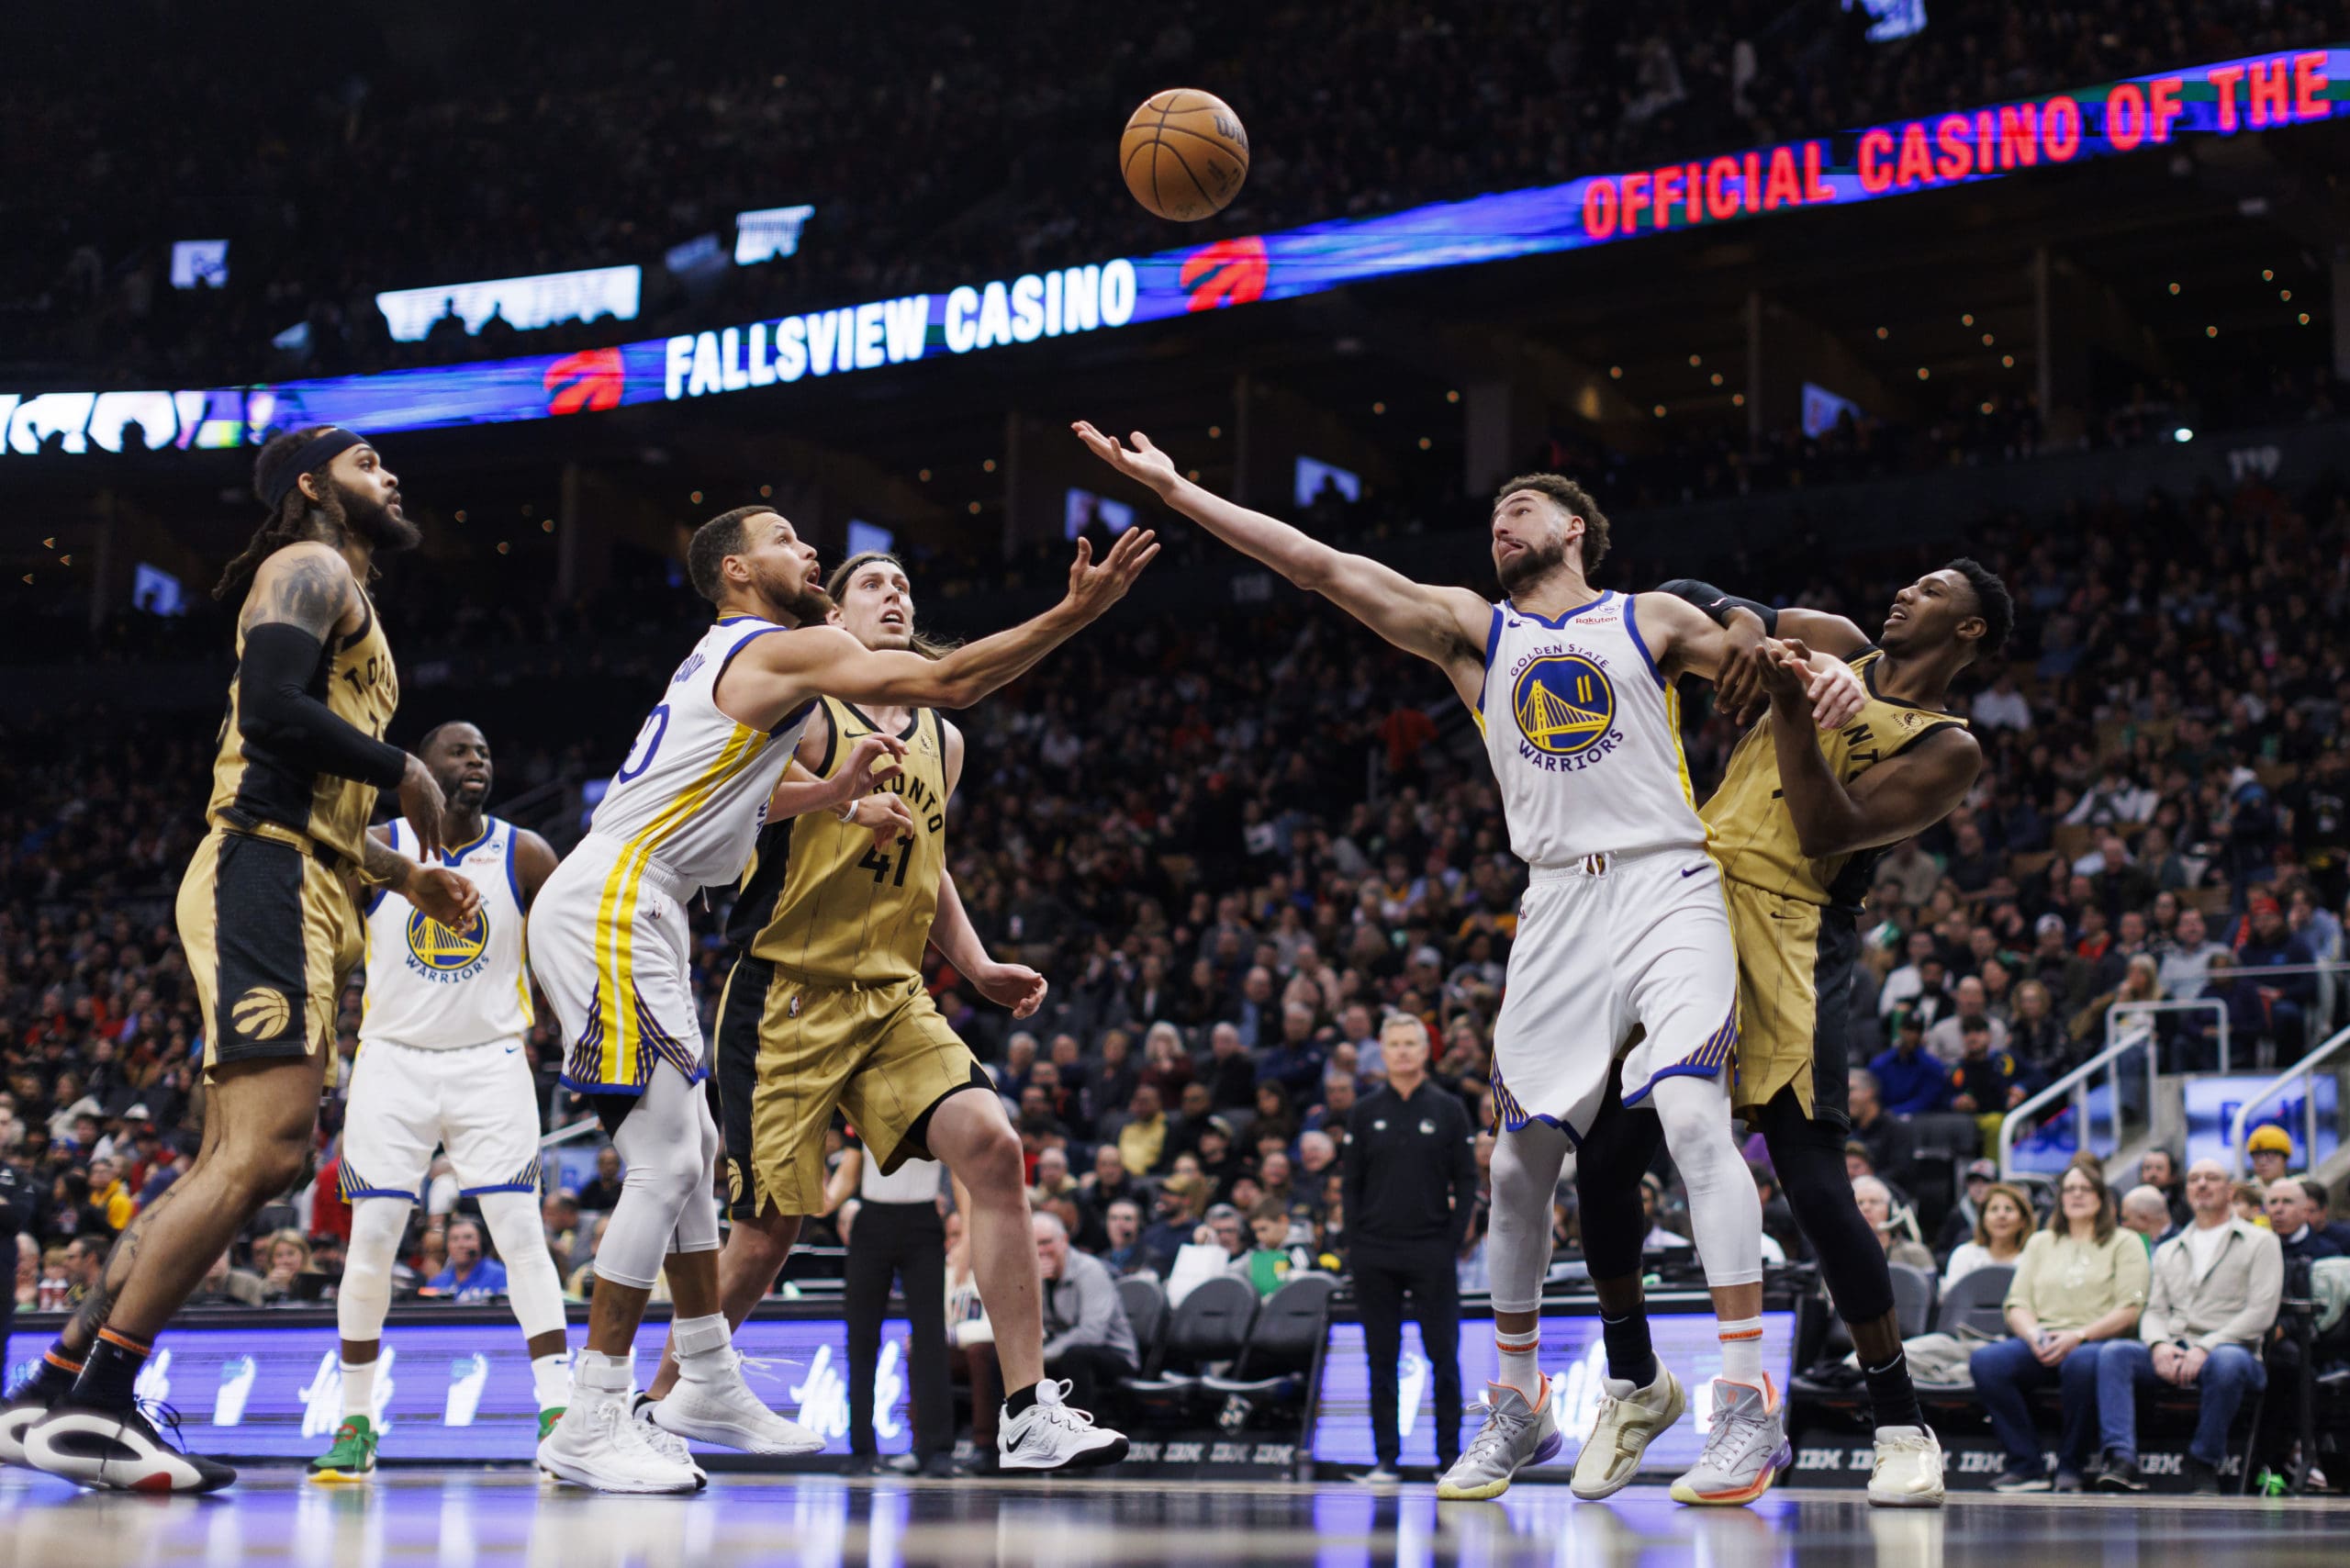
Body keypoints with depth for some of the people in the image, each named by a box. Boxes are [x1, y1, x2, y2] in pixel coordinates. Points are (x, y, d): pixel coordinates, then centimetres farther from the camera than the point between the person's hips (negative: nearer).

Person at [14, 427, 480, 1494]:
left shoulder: (341, 596, 30)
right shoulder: (311, 570, -2)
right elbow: (270, 709, -20)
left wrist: (406, 878, 26)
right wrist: (404, 773, -10)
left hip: (299, 891, 11)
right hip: (262, 882, -11)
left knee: (239, 1166, 7)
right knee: (260, 1154, -19)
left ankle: (50, 1396, 8)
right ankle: (92, 1407, -19)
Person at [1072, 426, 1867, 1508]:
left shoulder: (1653, 620, 11)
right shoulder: (1472, 629, 14)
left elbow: (1771, 680, 17)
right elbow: (1324, 567, 7)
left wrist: (1831, 677, -9)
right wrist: (1174, 489, 0)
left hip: (1668, 888, -3)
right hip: (1558, 905, 3)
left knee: (1692, 1113, -22)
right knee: (1522, 1155, 4)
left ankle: (1748, 1403, -20)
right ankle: (1516, 1406, 21)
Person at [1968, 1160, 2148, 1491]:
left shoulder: (2124, 1243, 12)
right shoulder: (2040, 1243, 24)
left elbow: (2129, 1309, -1)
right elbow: (2017, 1305, 14)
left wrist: (2079, 1336, -15)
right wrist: (2034, 1336, -9)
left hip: (2097, 1342, -4)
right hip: (2041, 1346, 4)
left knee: (2081, 1362, -41)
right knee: (1985, 1361, -27)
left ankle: (2071, 1468, -25)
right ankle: (2026, 1466, -26)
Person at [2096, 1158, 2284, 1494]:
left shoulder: (2260, 1242, 10)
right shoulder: (2168, 1251, 25)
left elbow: (2261, 1312, -3)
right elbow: (2154, 1311, 16)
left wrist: (2205, 1348, -15)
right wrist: (2159, 1346, -10)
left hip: (2232, 1350, -4)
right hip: (2173, 1353, 4)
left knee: (2226, 1362, -40)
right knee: (2115, 1353, -24)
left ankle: (2204, 1464, -24)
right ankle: (2123, 1461, -36)